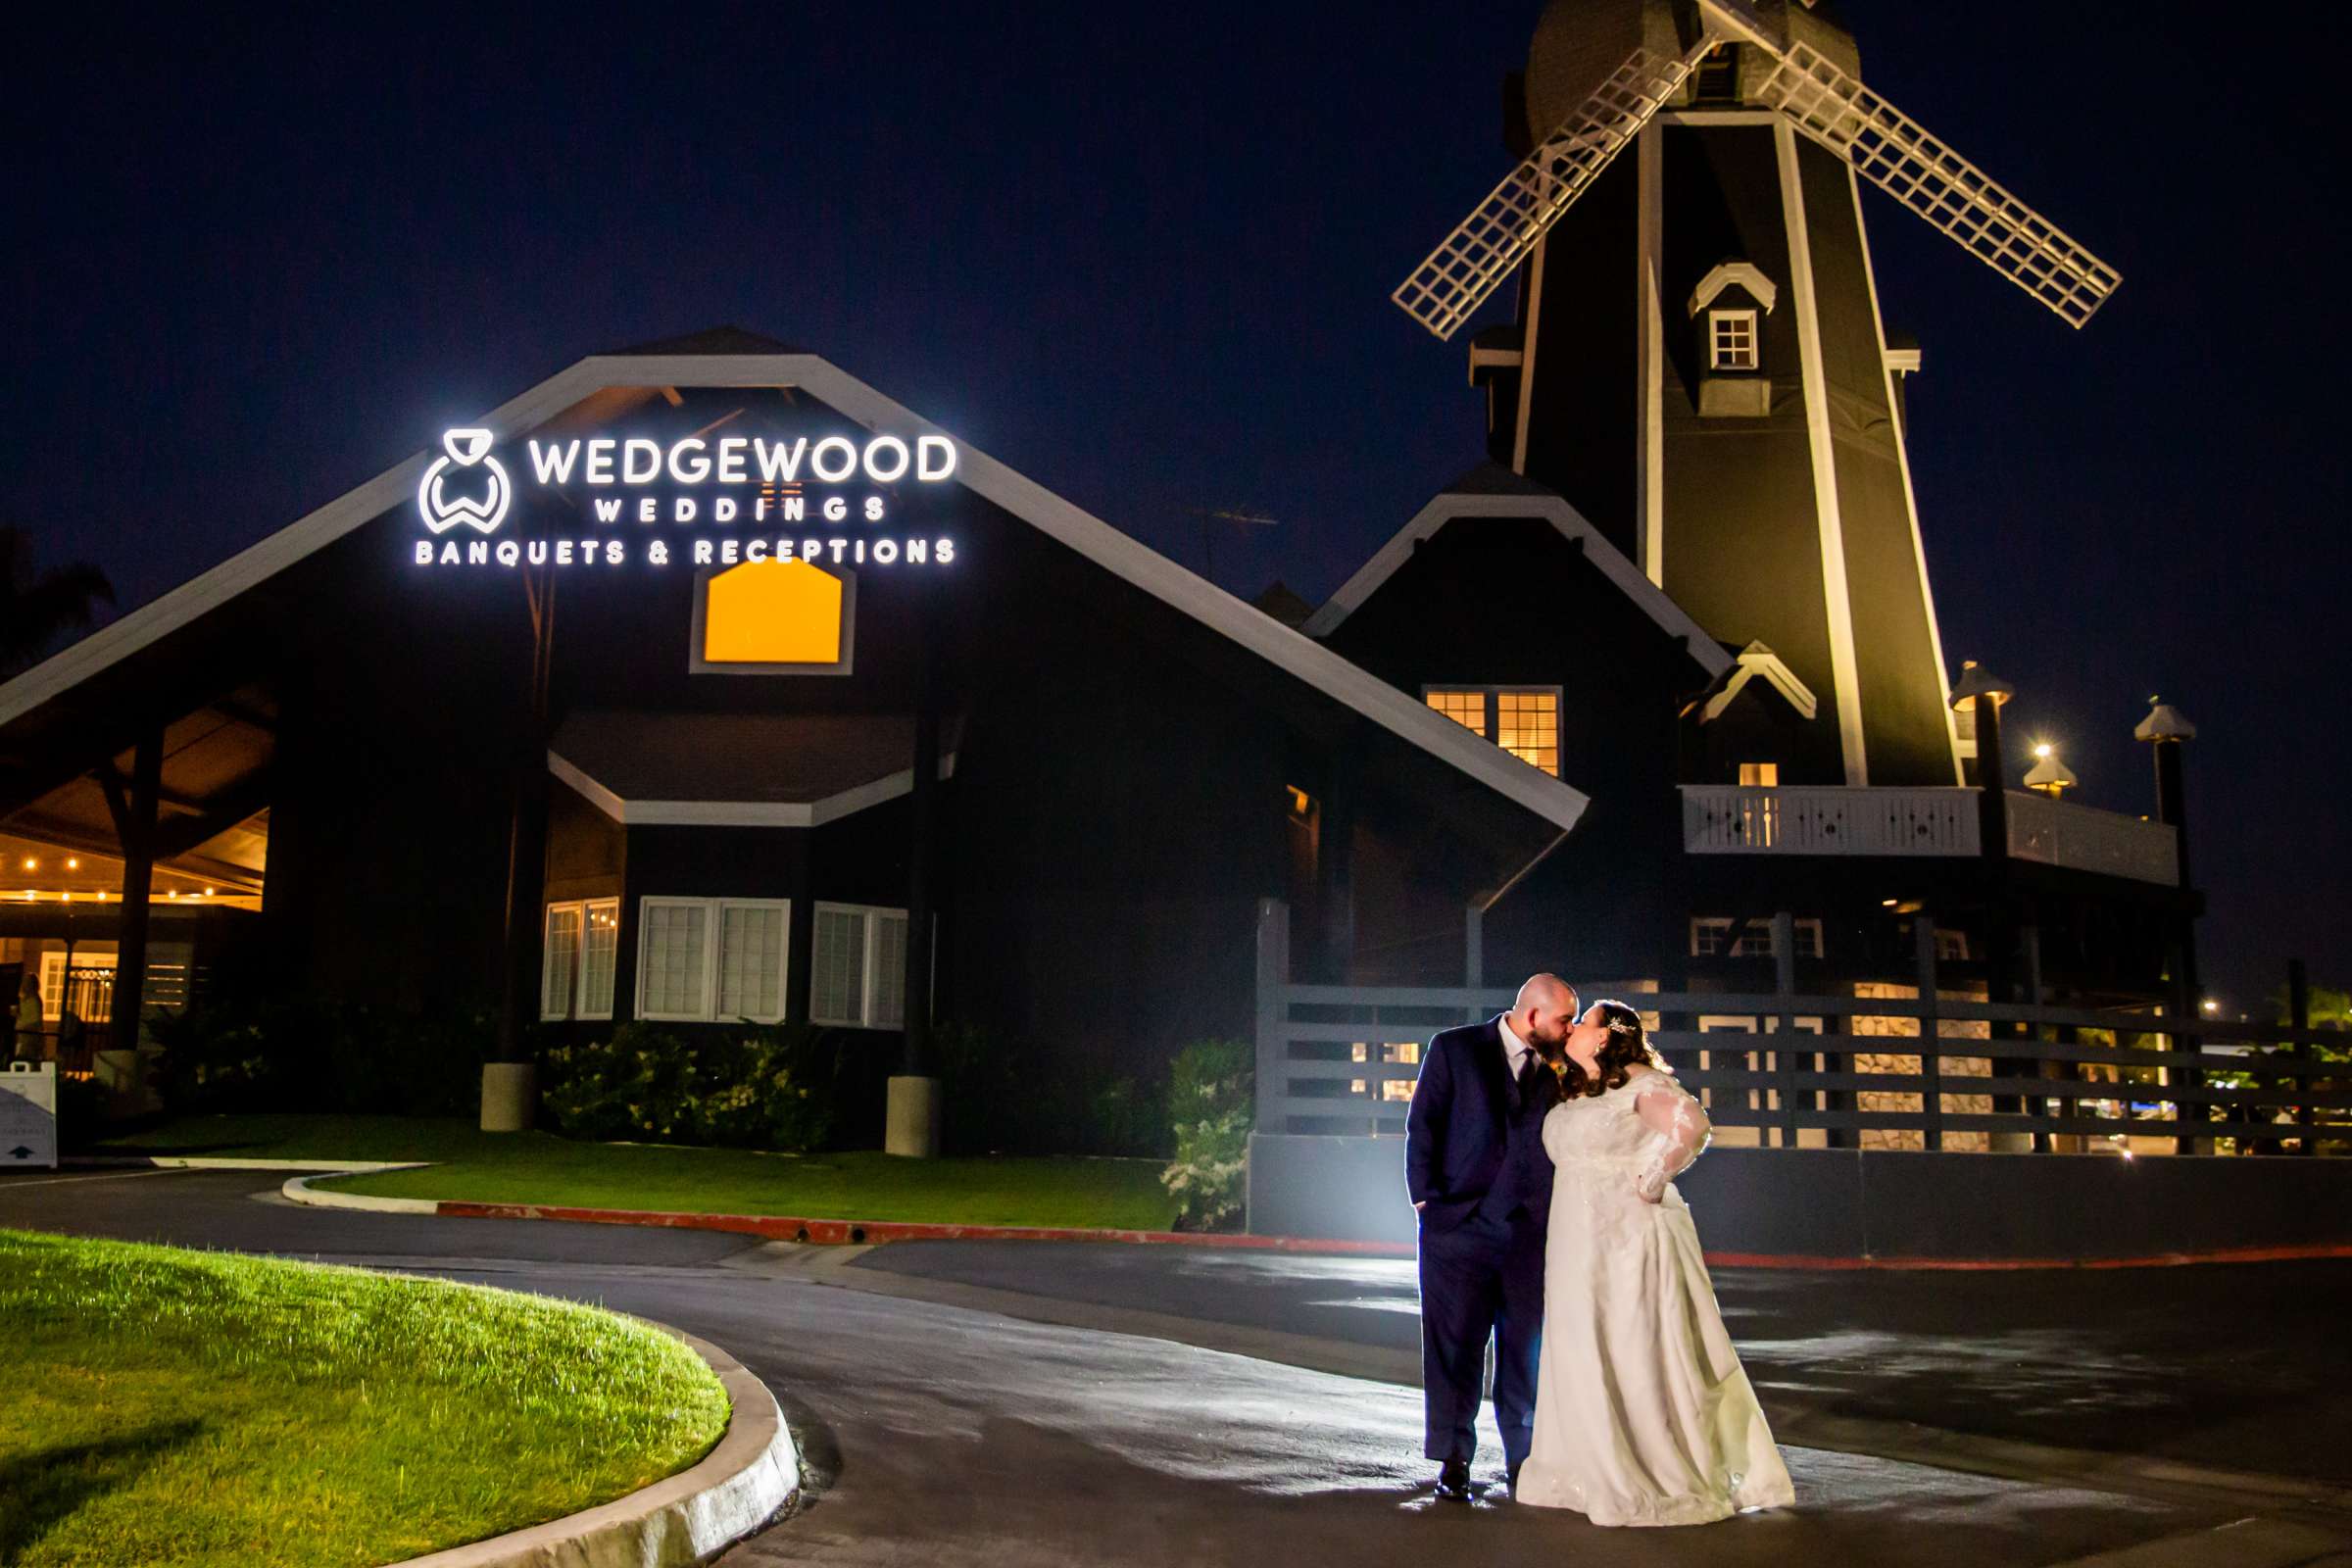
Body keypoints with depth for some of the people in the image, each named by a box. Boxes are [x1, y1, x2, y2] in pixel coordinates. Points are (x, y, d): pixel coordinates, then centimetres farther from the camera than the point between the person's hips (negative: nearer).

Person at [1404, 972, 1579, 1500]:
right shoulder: (1454, 1049, 0)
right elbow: (1422, 1125, -1)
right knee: (1455, 1343, 1)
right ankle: (1454, 1459, 9)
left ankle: (1524, 1459, 17)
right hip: (1459, 1222, -3)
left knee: (1526, 1347, 6)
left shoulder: (1554, 1068, 10)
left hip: (1528, 1229, 3)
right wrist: (1427, 1199, -7)